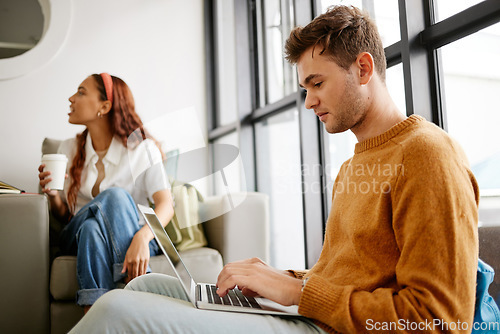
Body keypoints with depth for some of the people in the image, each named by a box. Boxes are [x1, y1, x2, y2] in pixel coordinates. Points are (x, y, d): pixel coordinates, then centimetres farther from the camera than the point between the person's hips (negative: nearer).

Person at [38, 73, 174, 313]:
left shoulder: (141, 148, -3)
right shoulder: (69, 149, 10)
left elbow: (166, 205, -16)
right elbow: (64, 215, 13)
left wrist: (142, 238, -37)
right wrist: (53, 196, -11)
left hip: (132, 240, -2)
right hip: (79, 237, 2)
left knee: (117, 195, -33)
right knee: (91, 228, -34)